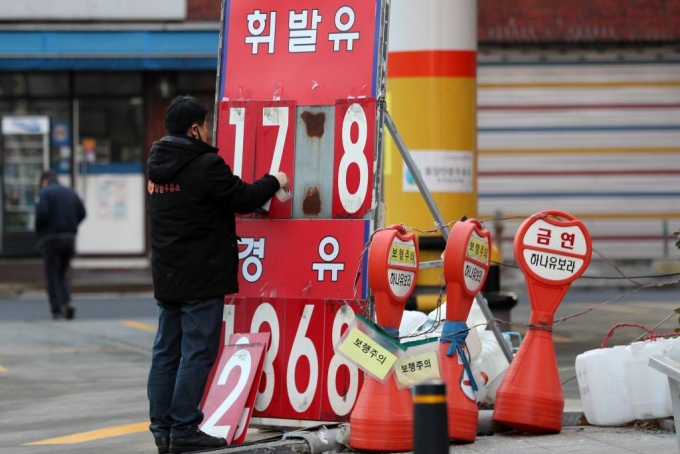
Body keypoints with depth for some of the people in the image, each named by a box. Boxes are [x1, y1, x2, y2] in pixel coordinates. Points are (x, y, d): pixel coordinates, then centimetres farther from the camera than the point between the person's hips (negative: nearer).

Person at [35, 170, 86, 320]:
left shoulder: (44, 193, -5)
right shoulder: (70, 192, 12)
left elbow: (42, 213, -18)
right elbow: (81, 213, 4)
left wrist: (38, 230, -1)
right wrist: (71, 227, 12)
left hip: (50, 237, -5)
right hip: (69, 237, 5)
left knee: (52, 275, 1)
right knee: (62, 274, 16)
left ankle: (57, 310, -4)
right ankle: (66, 303, -5)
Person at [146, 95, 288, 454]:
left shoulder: (158, 164, 10)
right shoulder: (205, 165, -16)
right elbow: (243, 198, -11)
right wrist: (274, 182, 6)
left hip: (167, 277, 8)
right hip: (201, 278, -8)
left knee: (166, 352, 10)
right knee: (198, 353, -5)